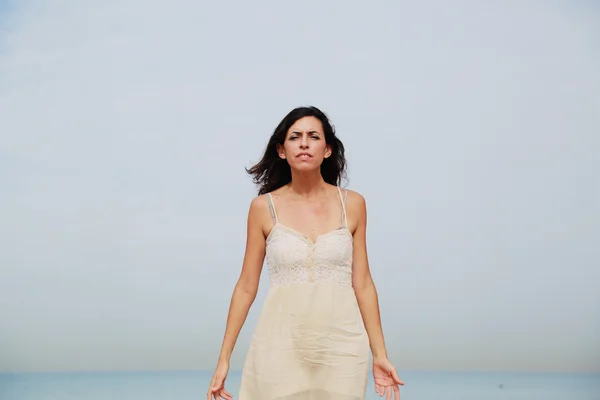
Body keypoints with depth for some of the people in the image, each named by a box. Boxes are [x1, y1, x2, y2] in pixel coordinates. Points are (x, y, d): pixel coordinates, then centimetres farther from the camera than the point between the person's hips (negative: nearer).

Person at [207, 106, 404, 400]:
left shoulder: (352, 204, 1)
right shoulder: (263, 207, -1)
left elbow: (362, 284, 4)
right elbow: (246, 286, 3)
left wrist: (380, 355, 2)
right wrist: (224, 358, 1)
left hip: (341, 344, 1)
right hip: (281, 343, -1)